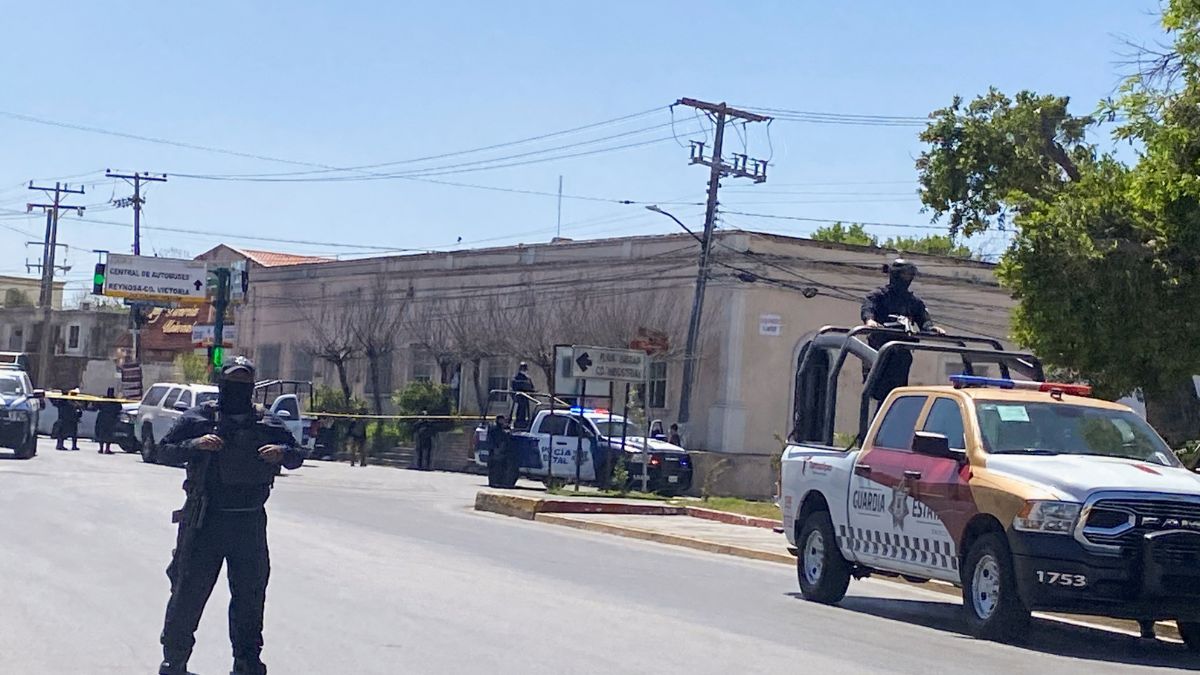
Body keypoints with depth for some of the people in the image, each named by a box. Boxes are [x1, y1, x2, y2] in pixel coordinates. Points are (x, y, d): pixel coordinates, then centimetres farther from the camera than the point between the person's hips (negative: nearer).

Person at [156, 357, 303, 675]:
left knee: (250, 594, 8)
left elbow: (297, 455, 10)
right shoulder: (199, 418, 1)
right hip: (205, 520, -3)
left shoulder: (267, 423, 8)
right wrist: (196, 444, -18)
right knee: (189, 590, 1)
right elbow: (166, 449, 0)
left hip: (251, 522, 3)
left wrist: (282, 454, -12)